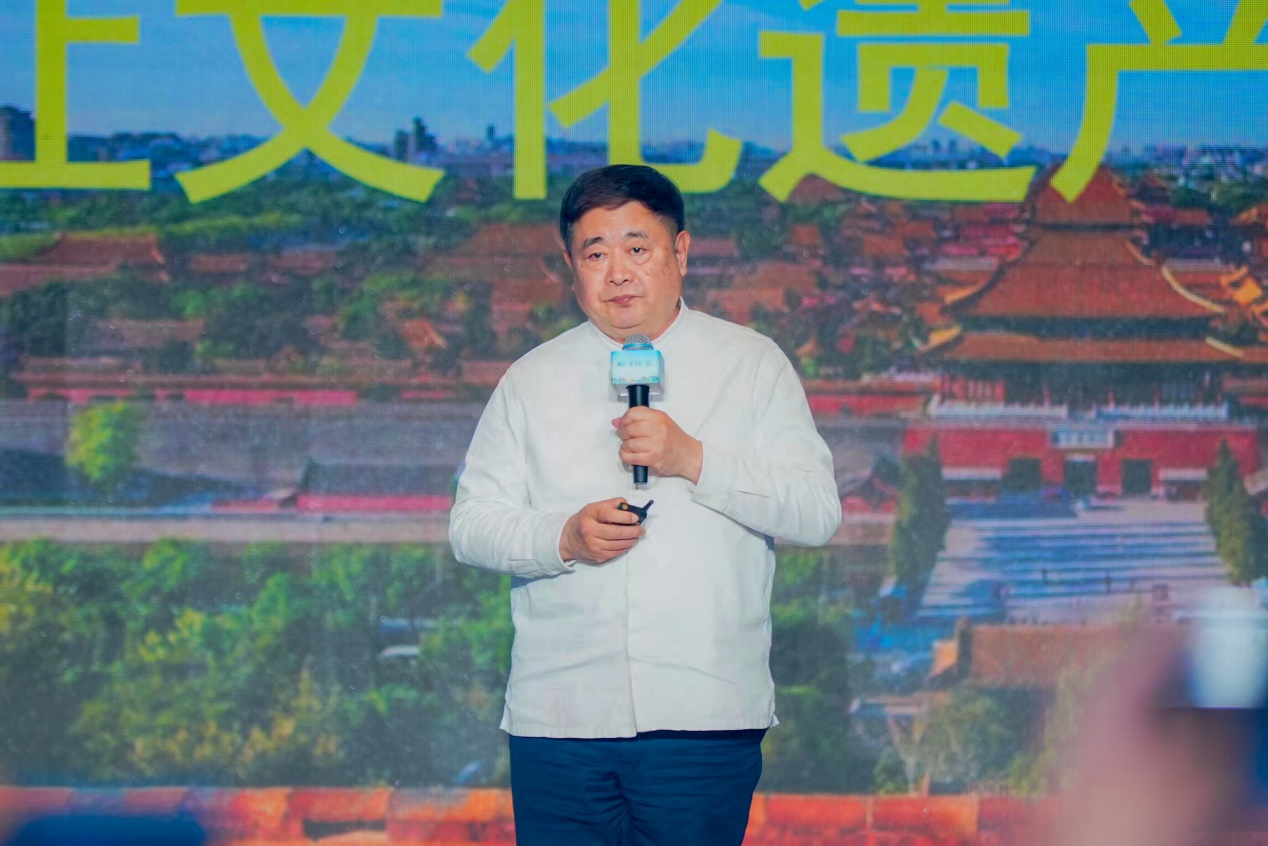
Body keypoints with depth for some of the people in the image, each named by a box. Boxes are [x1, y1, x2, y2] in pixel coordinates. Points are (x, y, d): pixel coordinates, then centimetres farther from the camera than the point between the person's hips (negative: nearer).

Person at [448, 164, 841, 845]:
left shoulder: (753, 365, 8)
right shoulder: (533, 380, 13)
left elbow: (817, 513, -1)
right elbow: (469, 524, 9)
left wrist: (693, 459, -13)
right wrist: (564, 538, -10)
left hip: (705, 713, -1)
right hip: (559, 713, 1)